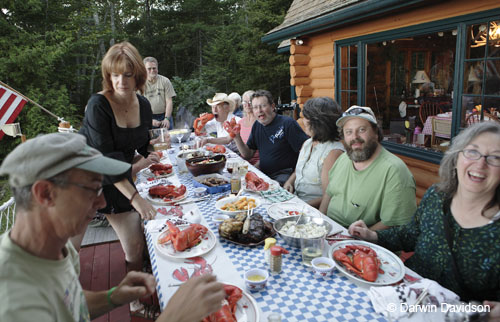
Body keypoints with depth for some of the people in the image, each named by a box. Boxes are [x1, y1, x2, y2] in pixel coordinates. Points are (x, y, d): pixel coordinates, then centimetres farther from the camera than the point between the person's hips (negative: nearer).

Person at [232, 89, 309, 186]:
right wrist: (237, 137, -3)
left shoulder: (287, 123, -12)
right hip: (264, 175, 7)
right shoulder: (256, 125, 11)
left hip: (284, 174, -6)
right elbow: (247, 155, 13)